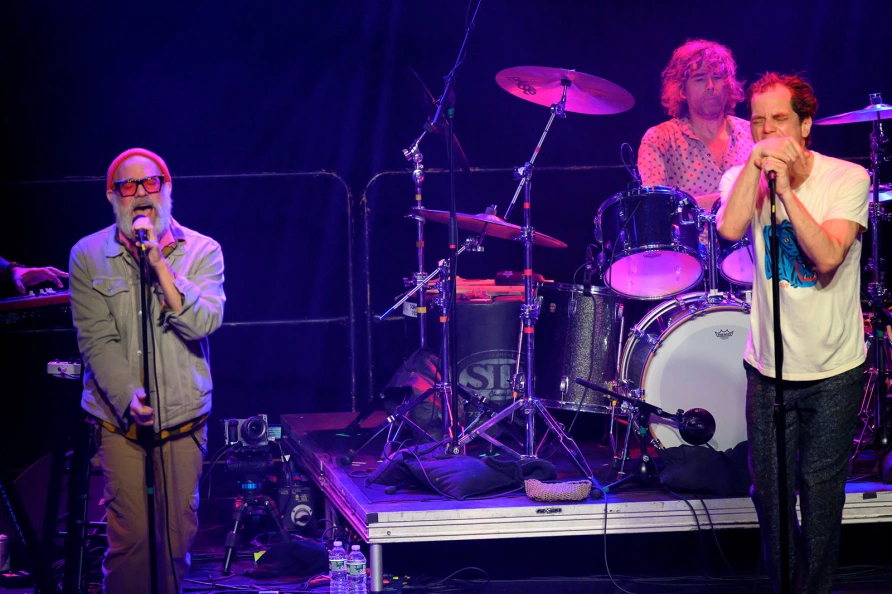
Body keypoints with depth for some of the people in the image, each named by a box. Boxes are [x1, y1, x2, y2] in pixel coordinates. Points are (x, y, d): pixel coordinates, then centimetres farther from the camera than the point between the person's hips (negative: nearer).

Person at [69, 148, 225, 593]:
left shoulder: (201, 251, 2)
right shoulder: (88, 256, 1)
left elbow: (204, 324, -12)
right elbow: (96, 339, -5)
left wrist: (160, 265, -19)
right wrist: (128, 398, -18)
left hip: (184, 416, 1)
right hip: (119, 420, -1)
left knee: (178, 532, 5)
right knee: (129, 536, -5)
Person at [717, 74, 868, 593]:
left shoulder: (848, 179, -9)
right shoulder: (743, 179, -1)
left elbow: (828, 257, -24)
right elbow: (730, 229, -23)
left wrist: (786, 188, -28)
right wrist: (755, 161, -24)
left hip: (834, 372, -2)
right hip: (769, 368, 2)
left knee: (821, 493, 2)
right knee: (771, 496, 7)